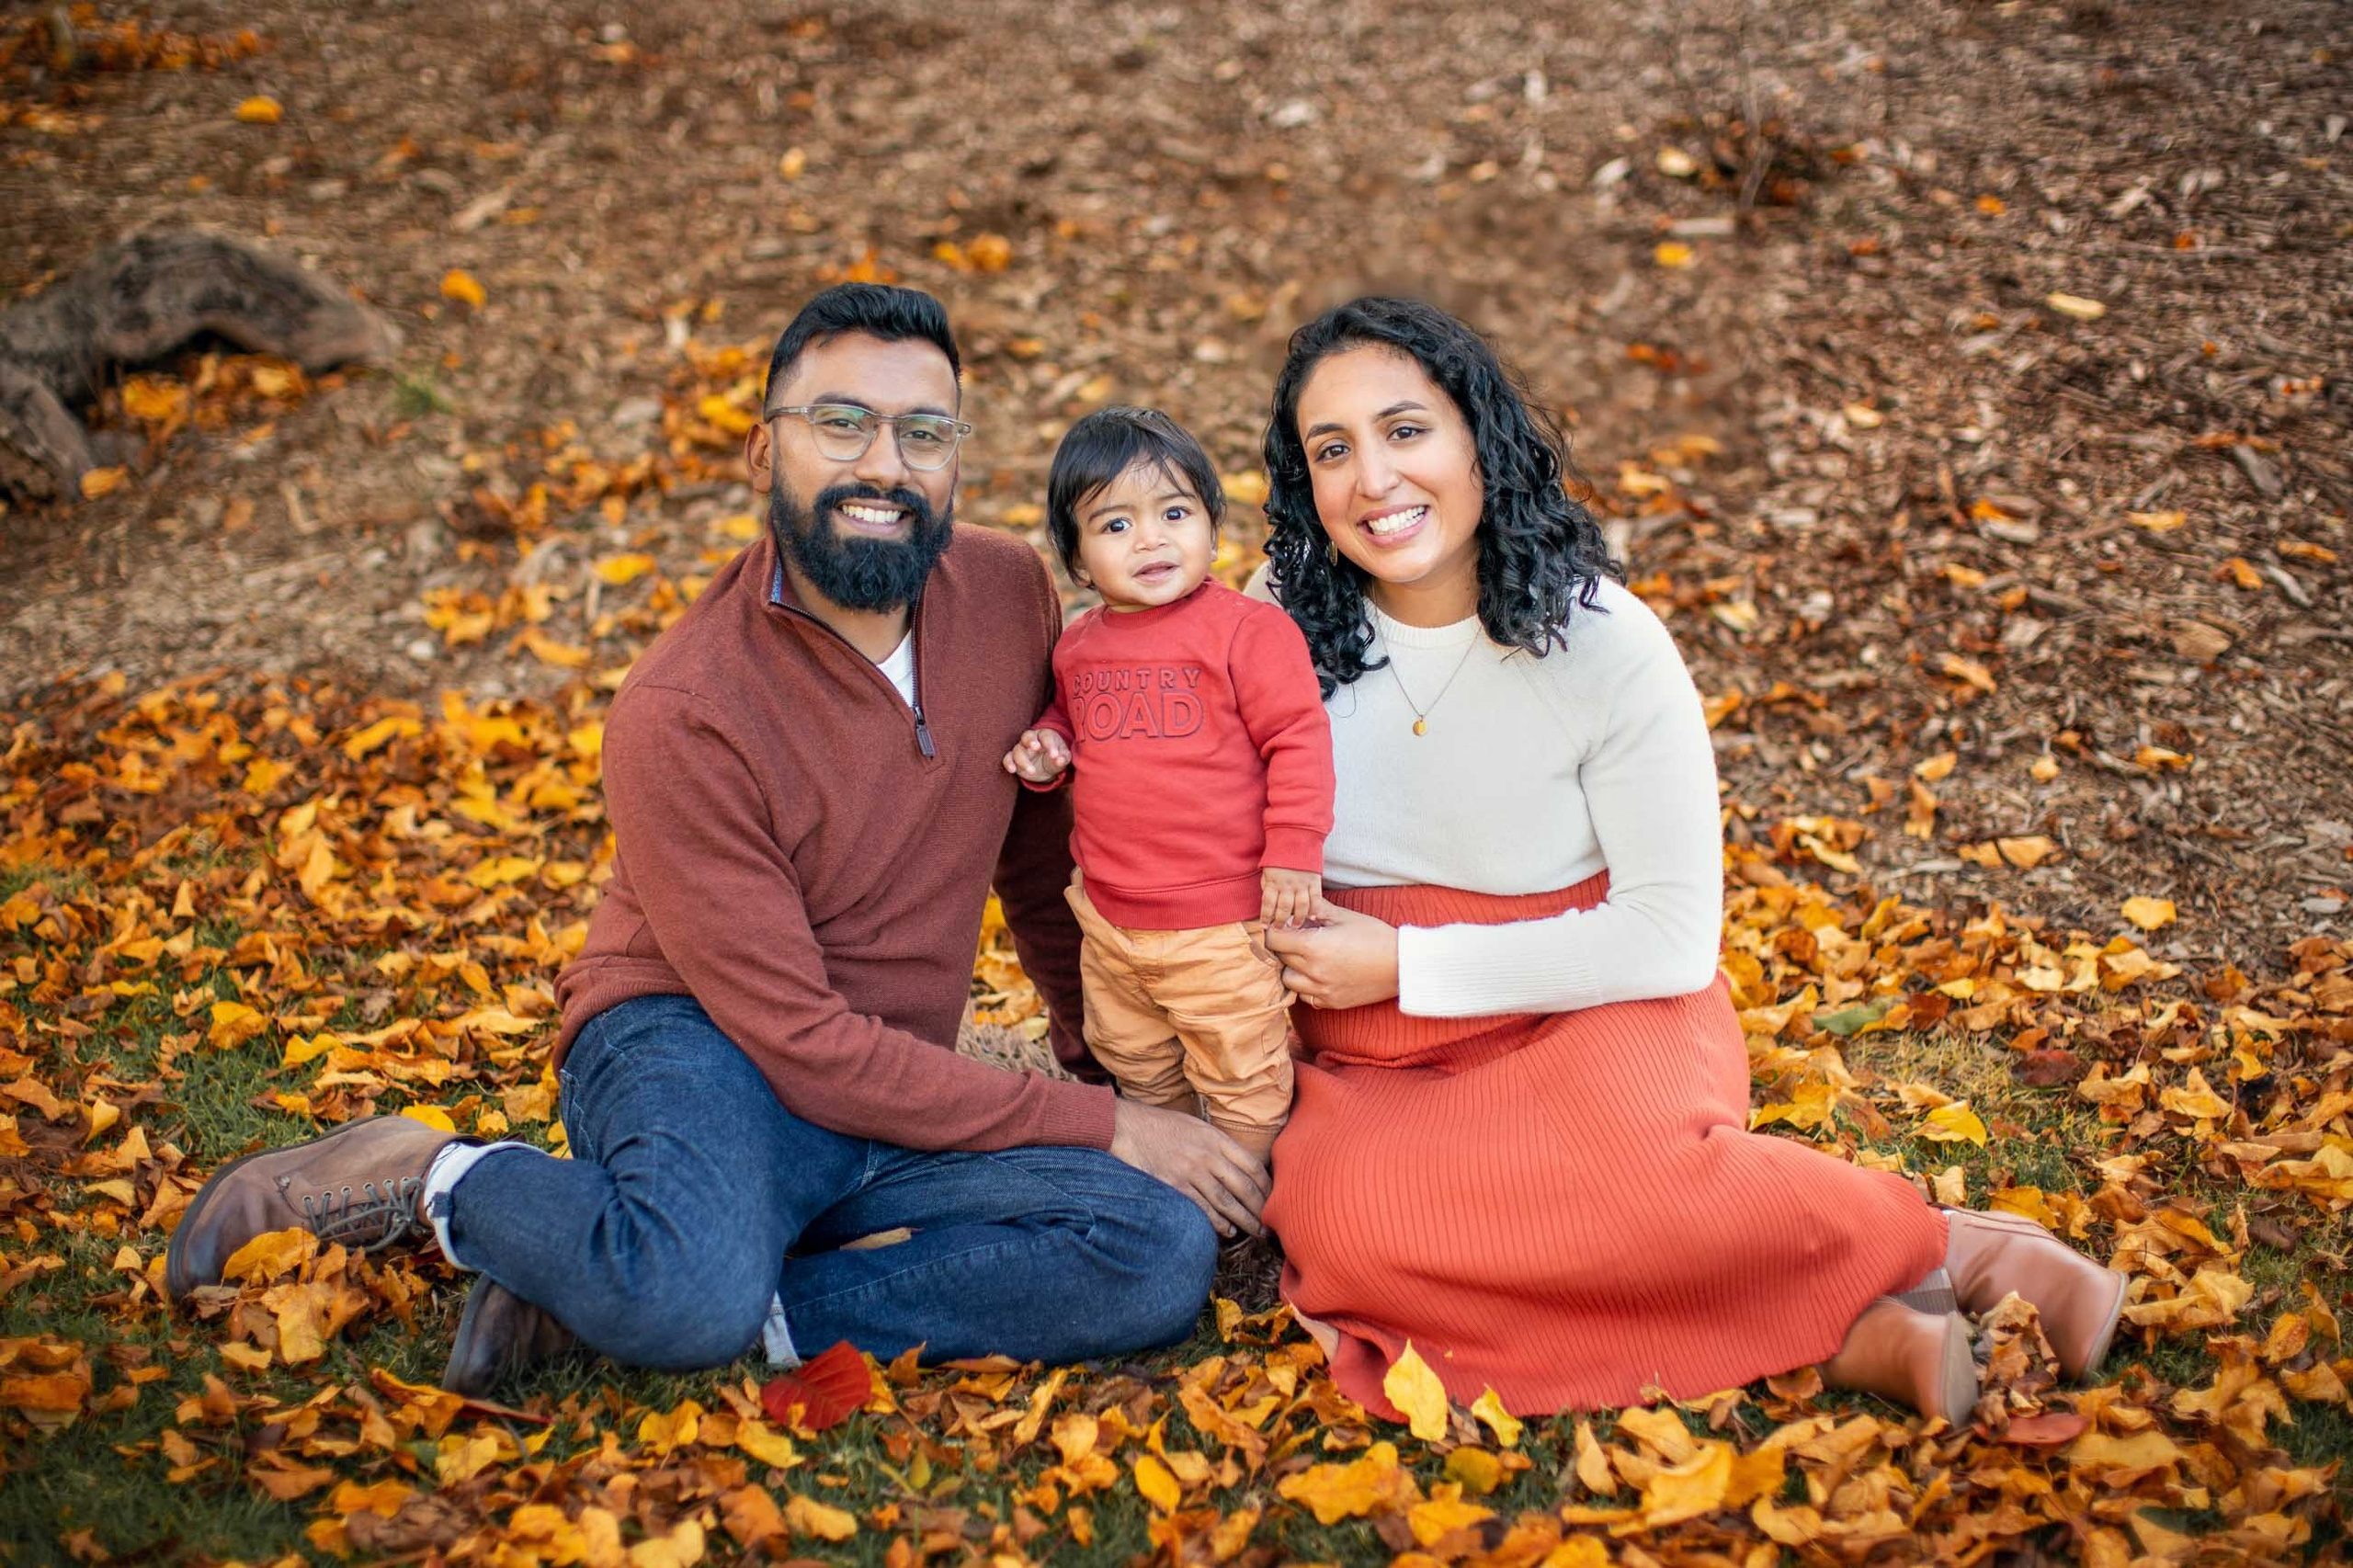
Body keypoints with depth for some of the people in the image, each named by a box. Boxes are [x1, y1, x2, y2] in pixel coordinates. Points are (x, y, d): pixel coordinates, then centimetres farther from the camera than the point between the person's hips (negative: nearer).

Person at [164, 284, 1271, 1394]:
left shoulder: (1010, 594, -2)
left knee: (1166, 1256, -20)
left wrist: (1104, 1047, 20)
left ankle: (613, 1296, -16)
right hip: (700, 1053, -6)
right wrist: (1100, 1128, -17)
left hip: (899, 1102, 7)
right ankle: (441, 1179, -4)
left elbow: (1038, 849, 16)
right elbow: (800, 1041, -19)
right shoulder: (681, 715, -18)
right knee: (697, 1294, -40)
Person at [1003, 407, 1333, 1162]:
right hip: (1109, 919, 7)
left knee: (1246, 1088, 9)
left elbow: (1297, 740, -14)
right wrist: (1048, 749, 0)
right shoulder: (1078, 645, 4)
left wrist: (1294, 855, -17)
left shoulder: (1249, 630, -15)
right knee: (1140, 1075, 24)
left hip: (1222, 927, -6)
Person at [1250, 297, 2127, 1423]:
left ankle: (1933, 1248, -10)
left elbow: (1672, 936, -10)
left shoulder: (1600, 641, -10)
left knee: (1628, 1156, -38)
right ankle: (1835, 1330, -26)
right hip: (1378, 1065, 3)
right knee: (1342, 1215, -32)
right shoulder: (1282, 632, -2)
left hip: (1595, 1012, -2)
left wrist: (1406, 966, -13)